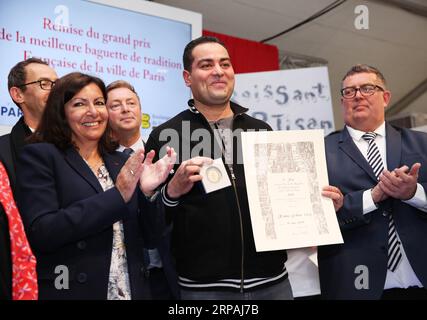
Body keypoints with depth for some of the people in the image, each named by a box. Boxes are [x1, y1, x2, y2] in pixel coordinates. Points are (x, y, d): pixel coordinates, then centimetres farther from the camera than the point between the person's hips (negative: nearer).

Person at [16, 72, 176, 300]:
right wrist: (116, 196, -19)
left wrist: (148, 193, -12)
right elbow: (40, 233, -18)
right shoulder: (40, 156, -5)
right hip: (70, 291, -4)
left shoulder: (123, 163, 8)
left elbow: (148, 238, 6)